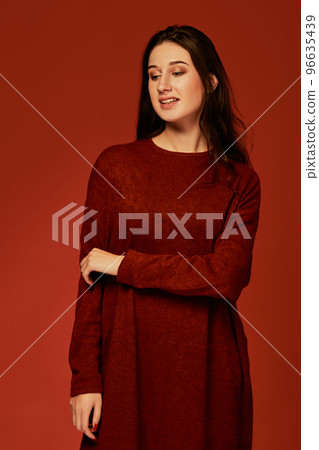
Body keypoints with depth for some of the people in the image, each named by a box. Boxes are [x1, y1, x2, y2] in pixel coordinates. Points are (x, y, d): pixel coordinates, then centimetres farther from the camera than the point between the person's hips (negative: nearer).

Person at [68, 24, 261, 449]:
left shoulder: (240, 179, 0)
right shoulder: (114, 164, -1)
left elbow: (227, 276, -13)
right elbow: (91, 279, -2)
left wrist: (124, 265, -13)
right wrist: (85, 377, -5)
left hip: (208, 364, 1)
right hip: (128, 361, 0)